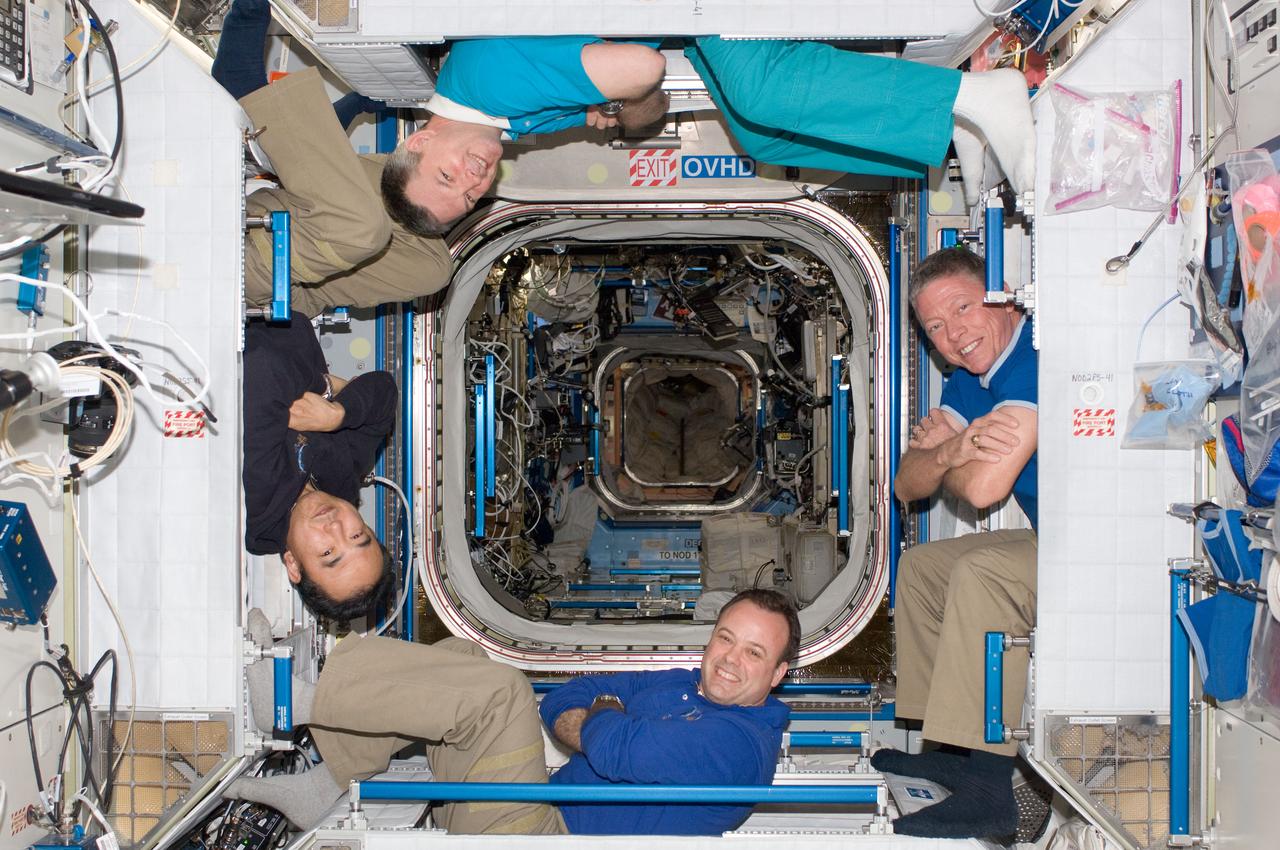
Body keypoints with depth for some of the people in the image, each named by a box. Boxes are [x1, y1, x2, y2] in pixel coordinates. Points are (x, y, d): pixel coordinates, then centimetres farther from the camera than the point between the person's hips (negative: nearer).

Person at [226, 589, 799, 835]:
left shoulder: (741, 740, -11)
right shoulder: (675, 685, 18)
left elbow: (619, 750, -25)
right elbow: (561, 705, 18)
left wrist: (600, 722, -1)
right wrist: (598, 733, -4)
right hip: (547, 802, 9)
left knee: (497, 690, -25)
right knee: (460, 655, 7)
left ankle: (299, 699, -16)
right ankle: (326, 785, -2)